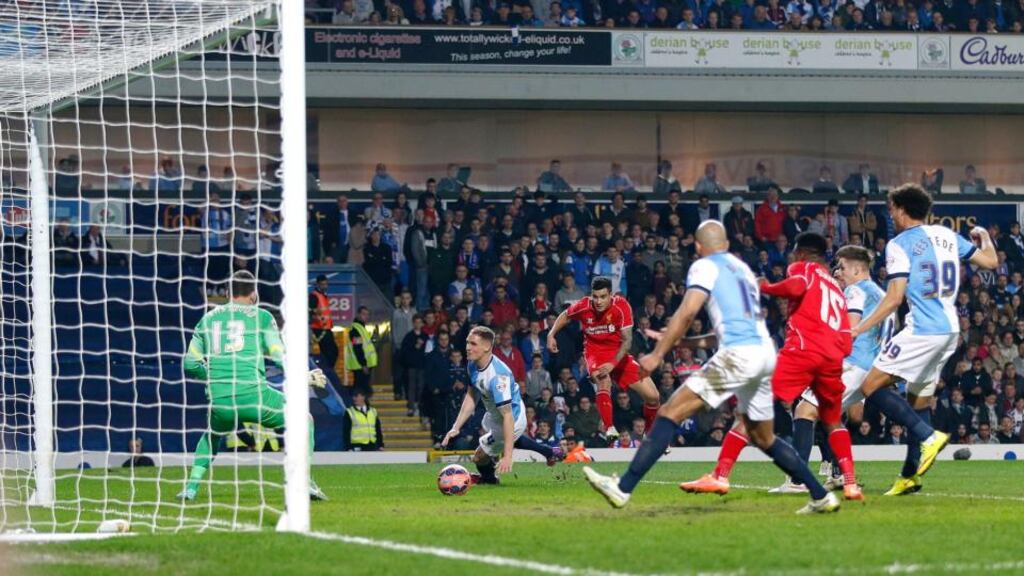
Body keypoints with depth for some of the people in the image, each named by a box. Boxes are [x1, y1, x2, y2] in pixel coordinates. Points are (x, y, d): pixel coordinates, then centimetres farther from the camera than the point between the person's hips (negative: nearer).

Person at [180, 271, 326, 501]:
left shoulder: (208, 318, 16)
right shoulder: (261, 316, 7)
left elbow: (190, 364, 17)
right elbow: (280, 357, 3)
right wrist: (305, 377, 19)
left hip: (219, 402, 3)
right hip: (253, 395, -3)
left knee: (211, 435, 35)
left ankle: (191, 487, 19)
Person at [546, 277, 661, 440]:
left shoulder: (621, 306, -21)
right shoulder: (583, 306, -16)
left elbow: (627, 340, -25)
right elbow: (565, 316, 8)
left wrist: (613, 363, -37)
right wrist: (551, 334, -3)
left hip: (619, 353, 1)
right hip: (595, 351, -1)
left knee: (652, 396, -4)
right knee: (603, 380, -37)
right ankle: (609, 428, -37)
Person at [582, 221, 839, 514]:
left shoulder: (705, 267, 2)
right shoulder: (742, 268, 25)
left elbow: (688, 311, -12)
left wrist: (658, 354, -12)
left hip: (739, 354, -8)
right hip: (766, 353, 8)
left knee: (670, 412, -8)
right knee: (763, 438, 22)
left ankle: (623, 488, -17)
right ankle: (822, 496, 21)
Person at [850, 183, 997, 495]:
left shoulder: (900, 245, -7)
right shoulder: (947, 236, 12)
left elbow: (894, 297, -13)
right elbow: (990, 261, 19)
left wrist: (859, 328, -11)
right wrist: (984, 237, 41)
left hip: (922, 331, -8)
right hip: (951, 329, 8)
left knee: (871, 387, -5)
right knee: (919, 399, 16)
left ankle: (928, 436, -16)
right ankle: (910, 475, 13)